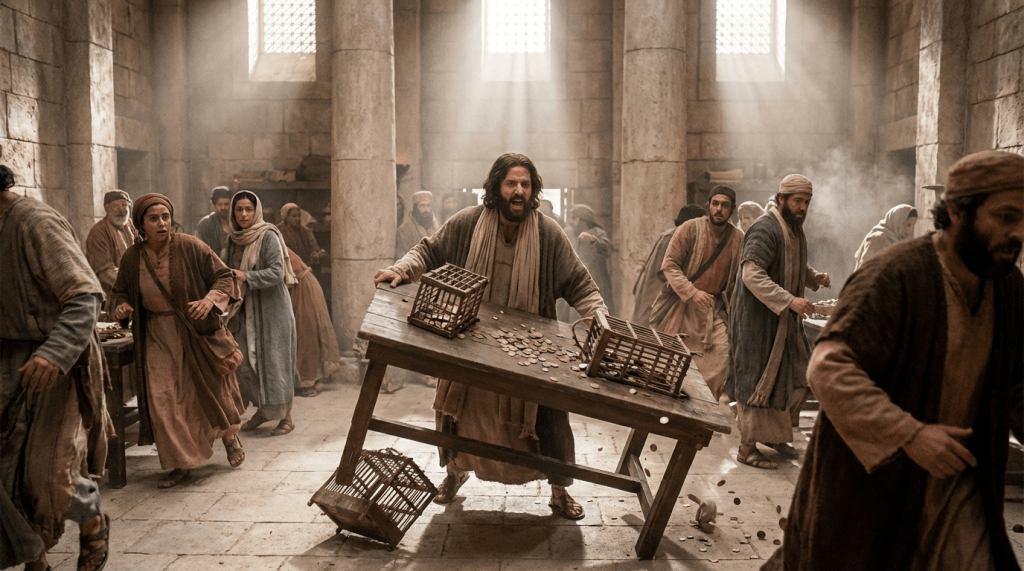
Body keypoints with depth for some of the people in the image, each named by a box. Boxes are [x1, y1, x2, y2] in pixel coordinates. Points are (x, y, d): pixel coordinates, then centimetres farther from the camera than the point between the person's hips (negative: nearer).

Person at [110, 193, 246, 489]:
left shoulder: (190, 247, -14)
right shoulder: (132, 258, -5)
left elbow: (224, 277, -10)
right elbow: (120, 292, 10)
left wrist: (211, 299, -28)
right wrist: (120, 306, -12)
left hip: (197, 331, -2)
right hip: (158, 337, 2)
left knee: (211, 387, 10)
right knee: (163, 398, -2)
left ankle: (230, 437, 38)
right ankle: (180, 464, 11)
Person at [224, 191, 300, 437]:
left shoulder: (268, 236, -10)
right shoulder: (235, 240, 10)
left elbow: (277, 272, -18)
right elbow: (230, 272, 22)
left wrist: (246, 277, -25)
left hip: (271, 308, -6)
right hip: (246, 310, 6)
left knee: (274, 360, -4)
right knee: (246, 361, 4)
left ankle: (286, 416, 7)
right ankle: (263, 410, 21)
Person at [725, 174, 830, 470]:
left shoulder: (794, 229, 13)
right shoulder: (765, 229, -18)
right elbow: (752, 274, -28)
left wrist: (814, 277, 5)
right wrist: (789, 300, -32)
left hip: (784, 319, 10)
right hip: (758, 318, -10)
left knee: (793, 375, 14)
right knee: (758, 381, -3)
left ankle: (773, 433, 30)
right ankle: (747, 447, 7)